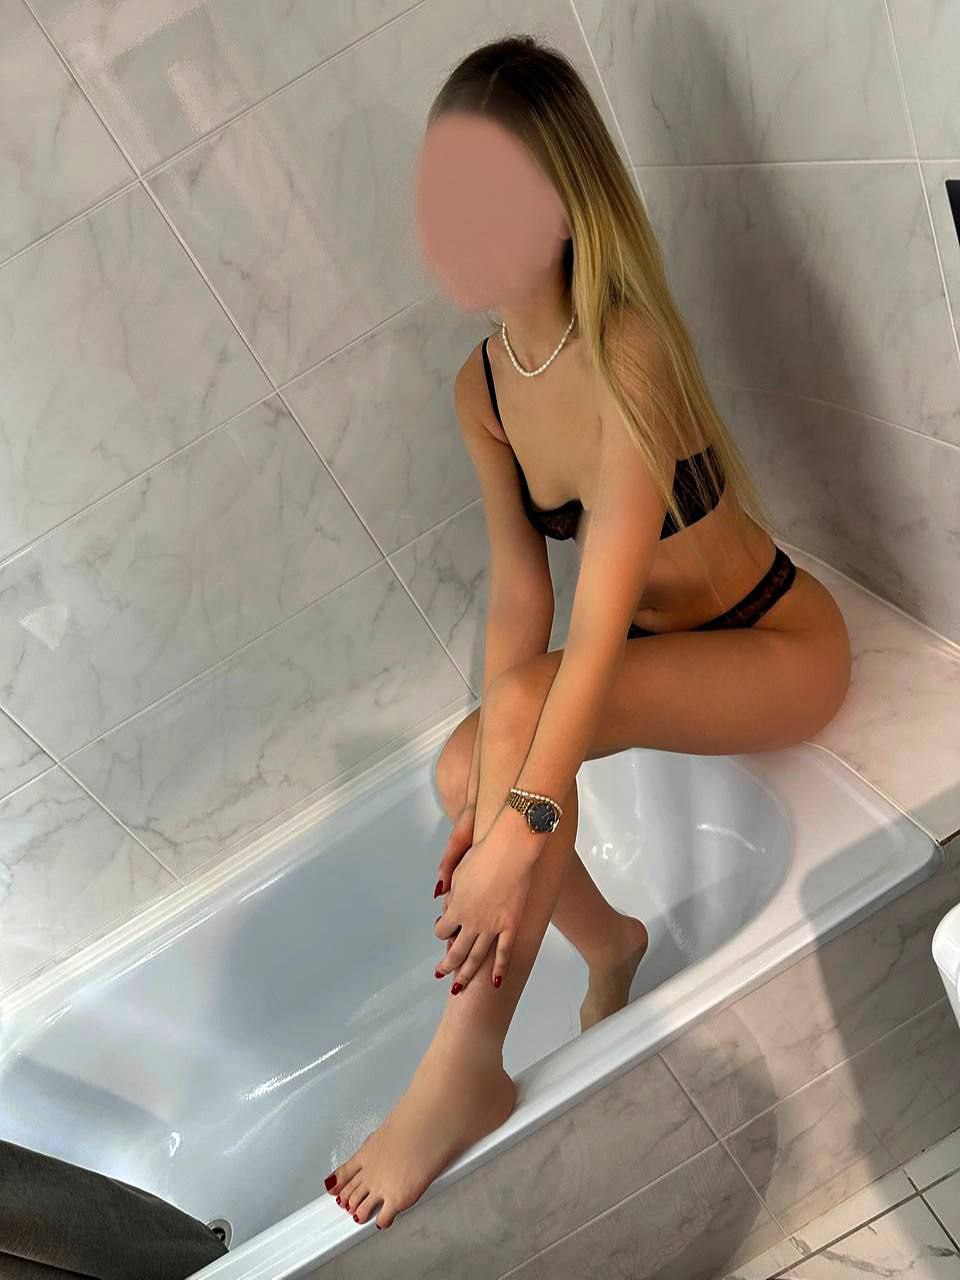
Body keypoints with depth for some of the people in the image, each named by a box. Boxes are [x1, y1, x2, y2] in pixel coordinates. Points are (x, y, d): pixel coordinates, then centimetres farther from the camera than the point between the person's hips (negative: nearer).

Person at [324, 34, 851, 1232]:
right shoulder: (481, 387, -6)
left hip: (783, 647, -6)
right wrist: (494, 784, -24)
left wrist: (522, 827, -37)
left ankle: (466, 1070, -18)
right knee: (466, 763, -13)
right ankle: (608, 937, 15)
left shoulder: (628, 355, -27)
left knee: (522, 706, -30)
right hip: (664, 652, 7)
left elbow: (599, 621, -33)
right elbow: (517, 591, -12)